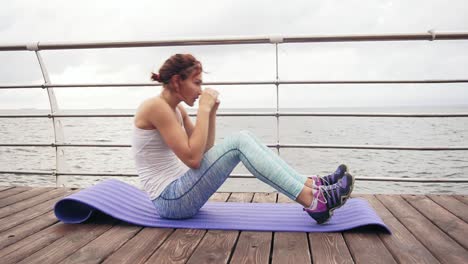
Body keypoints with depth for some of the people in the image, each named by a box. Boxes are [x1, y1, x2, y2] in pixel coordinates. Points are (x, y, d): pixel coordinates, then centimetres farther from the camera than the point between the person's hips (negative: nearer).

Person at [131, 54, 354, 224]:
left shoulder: (176, 109, 12)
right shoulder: (156, 106, -16)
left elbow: (205, 151, 13)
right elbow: (193, 158, -23)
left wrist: (211, 112, 2)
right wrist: (203, 109, -18)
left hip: (179, 193, 9)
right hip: (171, 200, -9)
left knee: (244, 138, -2)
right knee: (239, 142, -20)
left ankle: (312, 186, -5)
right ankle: (313, 201, -21)